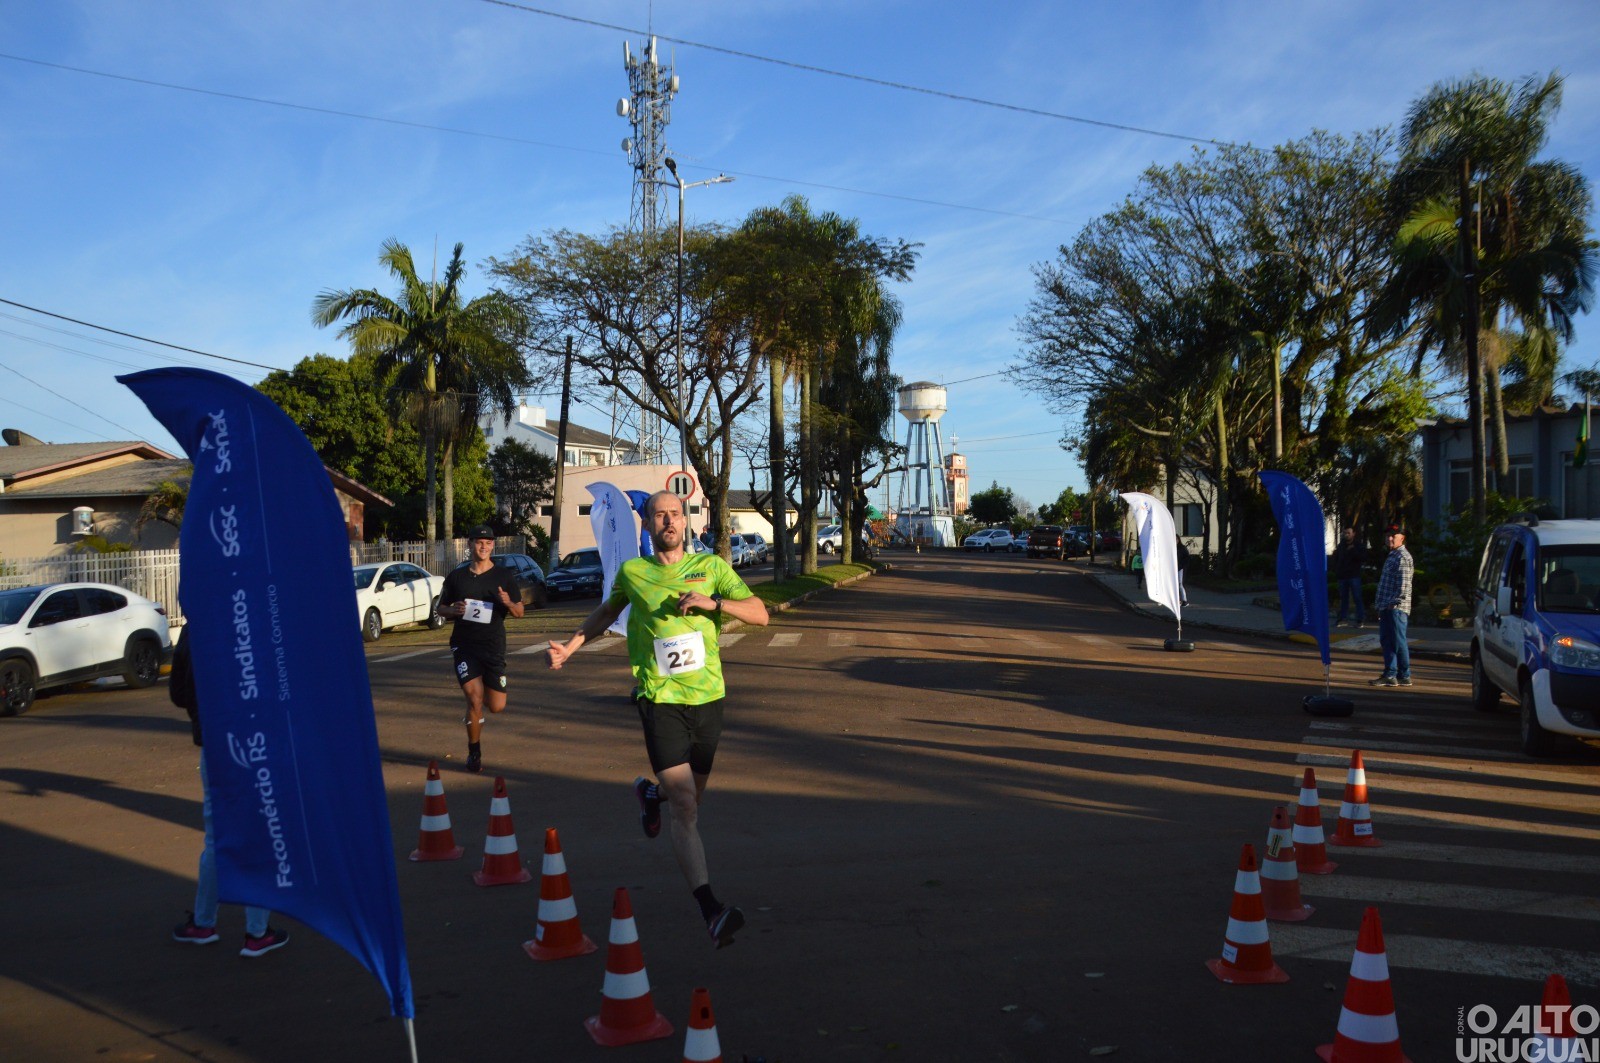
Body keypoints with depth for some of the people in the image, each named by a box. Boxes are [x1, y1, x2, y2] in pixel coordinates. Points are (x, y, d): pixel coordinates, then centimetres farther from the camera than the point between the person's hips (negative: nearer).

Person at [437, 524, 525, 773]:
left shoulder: (504, 576, 3)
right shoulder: (457, 576, 4)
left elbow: (519, 612, 5)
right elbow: (441, 607, 13)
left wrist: (508, 603, -18)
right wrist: (453, 610, -10)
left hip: (494, 647, 1)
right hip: (464, 646, -1)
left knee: (497, 706, 1)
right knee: (475, 699, -13)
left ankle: (472, 709, 38)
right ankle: (474, 754, 7)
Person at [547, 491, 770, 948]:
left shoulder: (712, 567, 2)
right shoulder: (632, 572, 3)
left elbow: (759, 614, -4)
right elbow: (609, 609, 24)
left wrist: (712, 602, -18)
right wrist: (572, 645, 15)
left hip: (707, 696, 3)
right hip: (659, 700, -3)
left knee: (693, 795, 21)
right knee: (686, 809, -13)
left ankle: (650, 792, 55)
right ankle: (710, 908, -15)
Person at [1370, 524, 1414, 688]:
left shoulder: (1403, 557, -10)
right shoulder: (1392, 555, 19)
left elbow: (1404, 584, -18)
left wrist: (1396, 601, -21)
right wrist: (1380, 604, 20)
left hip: (1397, 608, -10)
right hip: (1387, 607, 10)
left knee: (1398, 642, -4)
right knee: (1386, 642, 9)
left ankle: (1404, 677, 4)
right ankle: (1390, 675, 13)